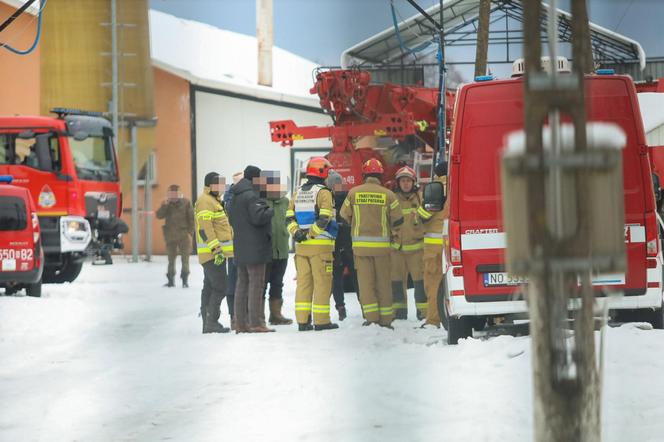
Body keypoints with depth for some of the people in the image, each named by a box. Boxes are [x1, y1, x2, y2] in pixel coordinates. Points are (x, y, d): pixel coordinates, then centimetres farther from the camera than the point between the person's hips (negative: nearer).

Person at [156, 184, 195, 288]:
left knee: (185, 257, -4)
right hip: (170, 235, 2)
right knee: (171, 258, 10)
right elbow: (159, 215, -9)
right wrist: (165, 204, -20)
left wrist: (190, 231, -6)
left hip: (184, 235, -2)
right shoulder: (166, 204, 4)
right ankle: (171, 280, 19)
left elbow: (191, 217, -1)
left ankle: (185, 279, 1)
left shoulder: (185, 203, -2)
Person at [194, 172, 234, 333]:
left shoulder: (214, 201, 22)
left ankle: (207, 323, 12)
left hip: (215, 254, 11)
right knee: (219, 288, -13)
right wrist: (216, 249, -26)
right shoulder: (205, 201, -12)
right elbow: (205, 228, -21)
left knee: (209, 288, 10)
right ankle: (212, 322, -14)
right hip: (212, 254, -11)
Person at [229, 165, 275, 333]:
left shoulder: (235, 197, 15)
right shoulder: (251, 196, -15)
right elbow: (258, 217, -22)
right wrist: (272, 211, -7)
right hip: (254, 248, -9)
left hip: (240, 248, 9)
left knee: (242, 283, 11)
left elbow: (231, 220, 21)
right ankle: (256, 323, -10)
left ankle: (241, 323, 12)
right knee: (256, 283, -7)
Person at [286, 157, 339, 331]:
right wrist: (311, 233, -13)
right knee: (322, 283, -1)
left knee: (303, 282, 9)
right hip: (320, 245, -6)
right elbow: (324, 218, -19)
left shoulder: (298, 192, 13)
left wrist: (296, 233, -2)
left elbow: (290, 217, 8)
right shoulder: (323, 192, -8)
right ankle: (321, 321, -2)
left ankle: (302, 320, 8)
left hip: (300, 245, 6)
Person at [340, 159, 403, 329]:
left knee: (365, 281, 3)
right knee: (383, 281, 8)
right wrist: (394, 234, 21)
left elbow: (345, 216, 10)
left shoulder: (354, 193, -1)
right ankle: (385, 318, 9)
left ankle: (371, 315, -6)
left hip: (360, 243, 0)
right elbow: (397, 220, 2)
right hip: (382, 243, 0)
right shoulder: (388, 195, -3)